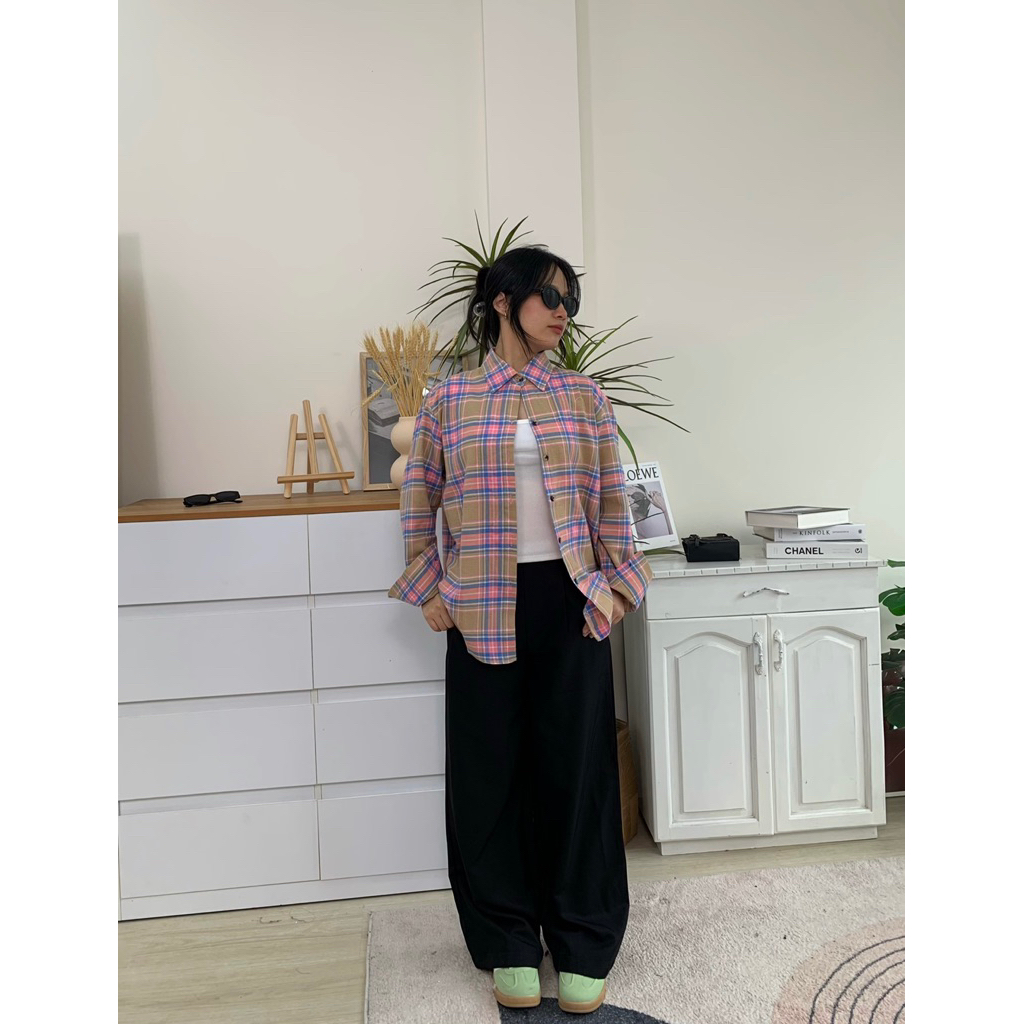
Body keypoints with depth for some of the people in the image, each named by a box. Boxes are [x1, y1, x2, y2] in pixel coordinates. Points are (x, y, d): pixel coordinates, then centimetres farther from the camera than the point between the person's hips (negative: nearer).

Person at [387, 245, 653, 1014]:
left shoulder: (585, 398, 7)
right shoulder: (450, 400, 4)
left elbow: (613, 501, 8)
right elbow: (418, 500, 9)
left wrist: (615, 586, 1)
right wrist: (430, 589, 3)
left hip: (569, 599, 1)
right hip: (484, 606, 0)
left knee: (577, 762, 5)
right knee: (490, 767, 7)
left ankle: (582, 947, 23)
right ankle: (510, 946, 26)